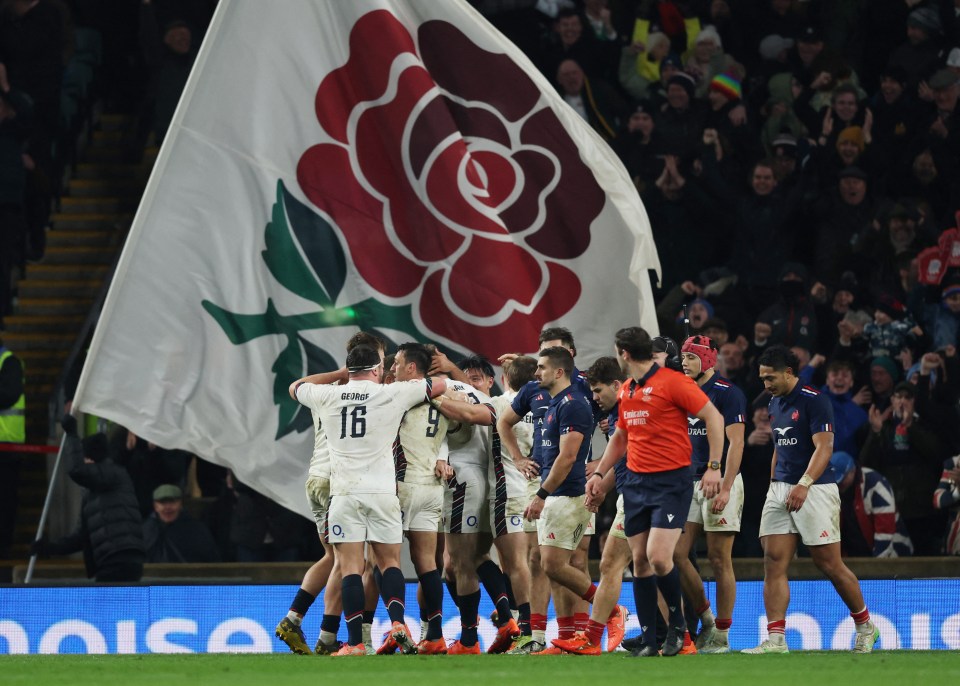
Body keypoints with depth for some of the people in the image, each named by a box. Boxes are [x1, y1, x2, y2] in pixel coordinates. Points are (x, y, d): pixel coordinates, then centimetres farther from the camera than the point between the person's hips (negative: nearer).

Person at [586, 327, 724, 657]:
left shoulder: (672, 382, -11)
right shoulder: (625, 391, 13)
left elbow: (714, 417, -11)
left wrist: (714, 467, -15)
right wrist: (599, 474, 18)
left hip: (672, 481, -7)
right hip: (636, 481, 7)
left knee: (658, 556, -16)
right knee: (639, 560, 2)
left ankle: (677, 624, 6)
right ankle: (649, 639, 6)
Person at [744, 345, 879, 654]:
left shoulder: (814, 401, -10)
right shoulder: (776, 404, 15)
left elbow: (824, 447, -18)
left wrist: (804, 484, -29)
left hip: (815, 490, -7)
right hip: (781, 490, 7)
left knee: (829, 565, -2)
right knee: (774, 562, -5)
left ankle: (865, 627, 17)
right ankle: (775, 639, -9)